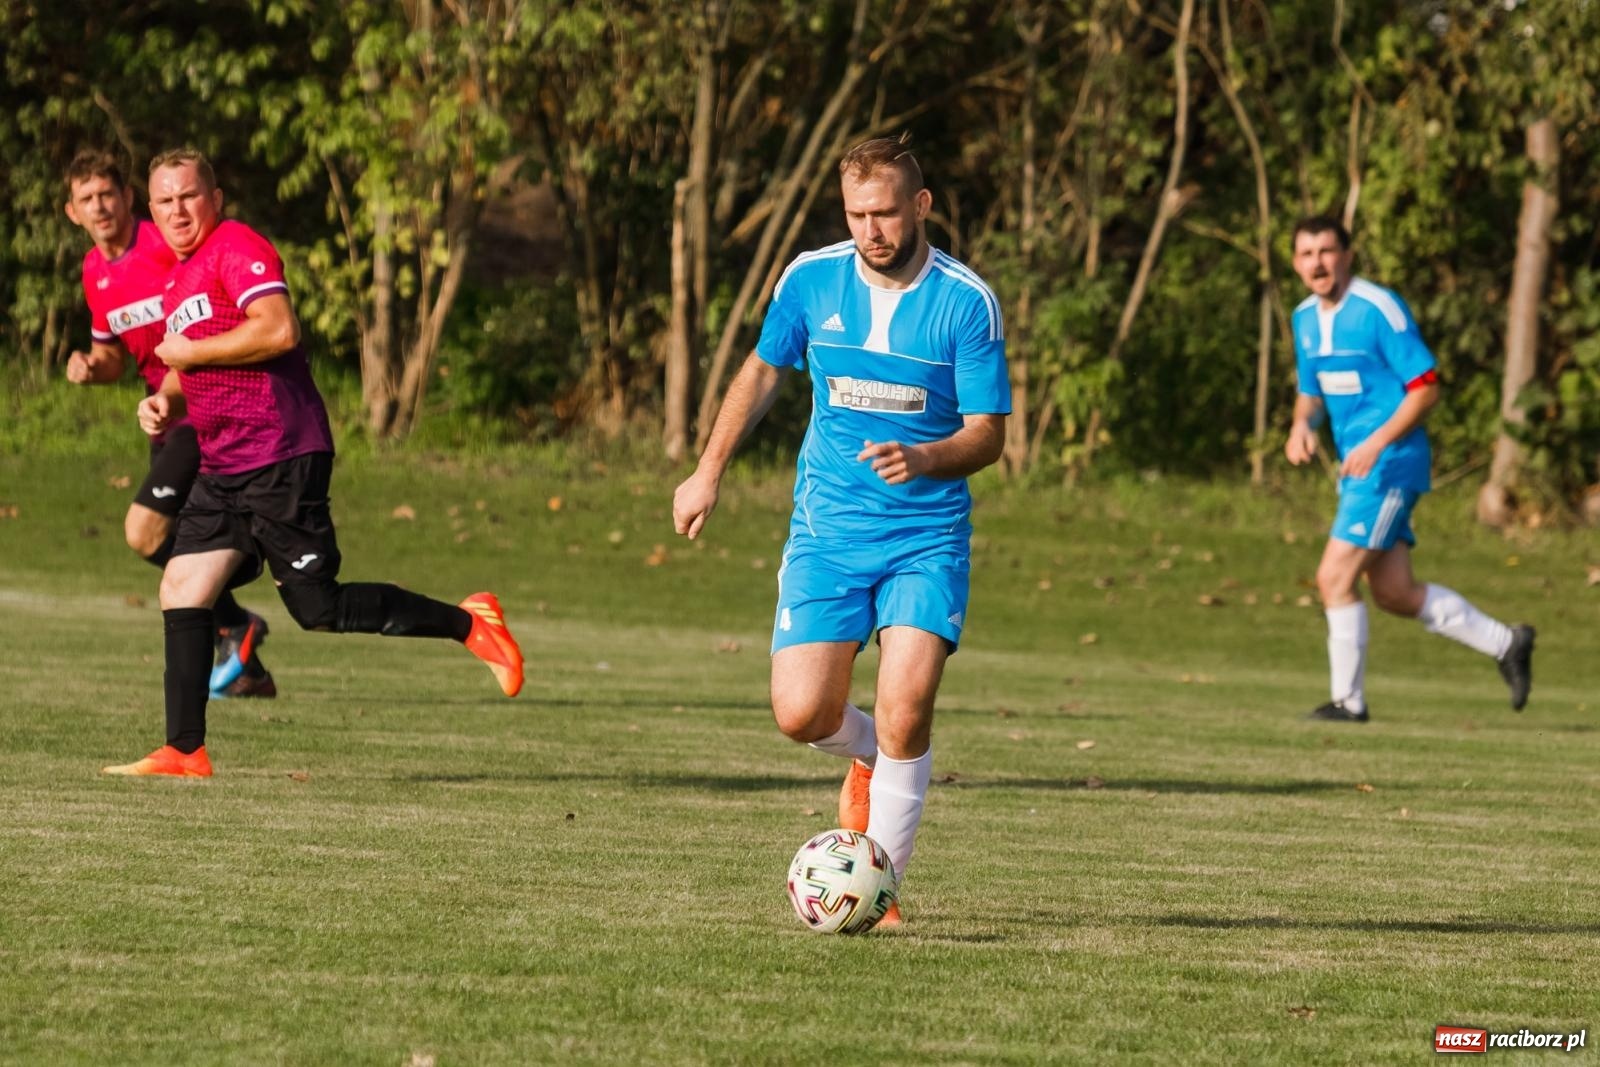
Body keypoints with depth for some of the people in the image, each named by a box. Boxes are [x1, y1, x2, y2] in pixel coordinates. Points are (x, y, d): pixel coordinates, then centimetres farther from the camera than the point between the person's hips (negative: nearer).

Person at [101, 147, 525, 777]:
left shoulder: (235, 248, -9)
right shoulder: (179, 276, 20)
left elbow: (277, 330, -23)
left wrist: (190, 352, -13)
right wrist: (166, 401, 9)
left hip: (279, 462, -9)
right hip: (222, 469, 9)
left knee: (319, 609, -8)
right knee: (180, 592, 0)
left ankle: (468, 622, 4)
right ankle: (184, 751, 1)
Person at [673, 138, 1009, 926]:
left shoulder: (966, 301, -10)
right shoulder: (811, 279, -2)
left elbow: (987, 434, -9)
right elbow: (762, 370, 16)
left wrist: (924, 459, -29)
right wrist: (709, 470, 15)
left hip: (926, 534, -2)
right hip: (828, 529, 2)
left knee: (905, 707, -19)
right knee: (800, 714, -9)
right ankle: (870, 755, 28)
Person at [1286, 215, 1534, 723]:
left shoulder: (1379, 309, -14)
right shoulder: (1305, 318, 10)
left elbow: (1426, 387, -14)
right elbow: (1312, 391, 22)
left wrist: (1378, 442, -22)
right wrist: (1302, 425, -1)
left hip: (1389, 463, -8)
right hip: (1357, 466, 8)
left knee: (1334, 577, -11)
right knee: (1394, 593, 9)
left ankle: (1348, 700, 0)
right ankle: (1506, 643, 21)